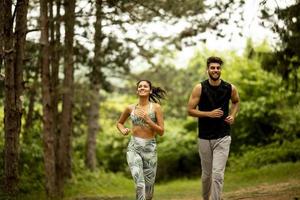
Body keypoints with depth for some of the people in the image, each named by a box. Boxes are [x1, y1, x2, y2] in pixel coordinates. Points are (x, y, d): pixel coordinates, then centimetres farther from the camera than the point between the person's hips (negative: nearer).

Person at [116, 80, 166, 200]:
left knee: (149, 185, 9)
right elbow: (119, 123, 24)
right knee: (139, 184, -18)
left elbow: (161, 132, -2)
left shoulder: (156, 107, 1)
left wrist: (148, 120, -15)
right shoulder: (130, 108, 6)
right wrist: (123, 131, 2)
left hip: (150, 149, 0)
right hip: (133, 148, 0)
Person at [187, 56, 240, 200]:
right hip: (204, 138, 0)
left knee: (218, 174, -13)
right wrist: (209, 114, -17)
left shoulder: (230, 88, -1)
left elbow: (236, 102, 21)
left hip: (223, 138, 0)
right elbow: (190, 110, -7)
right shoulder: (200, 88, -7)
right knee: (207, 173, 14)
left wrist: (233, 115, 4)